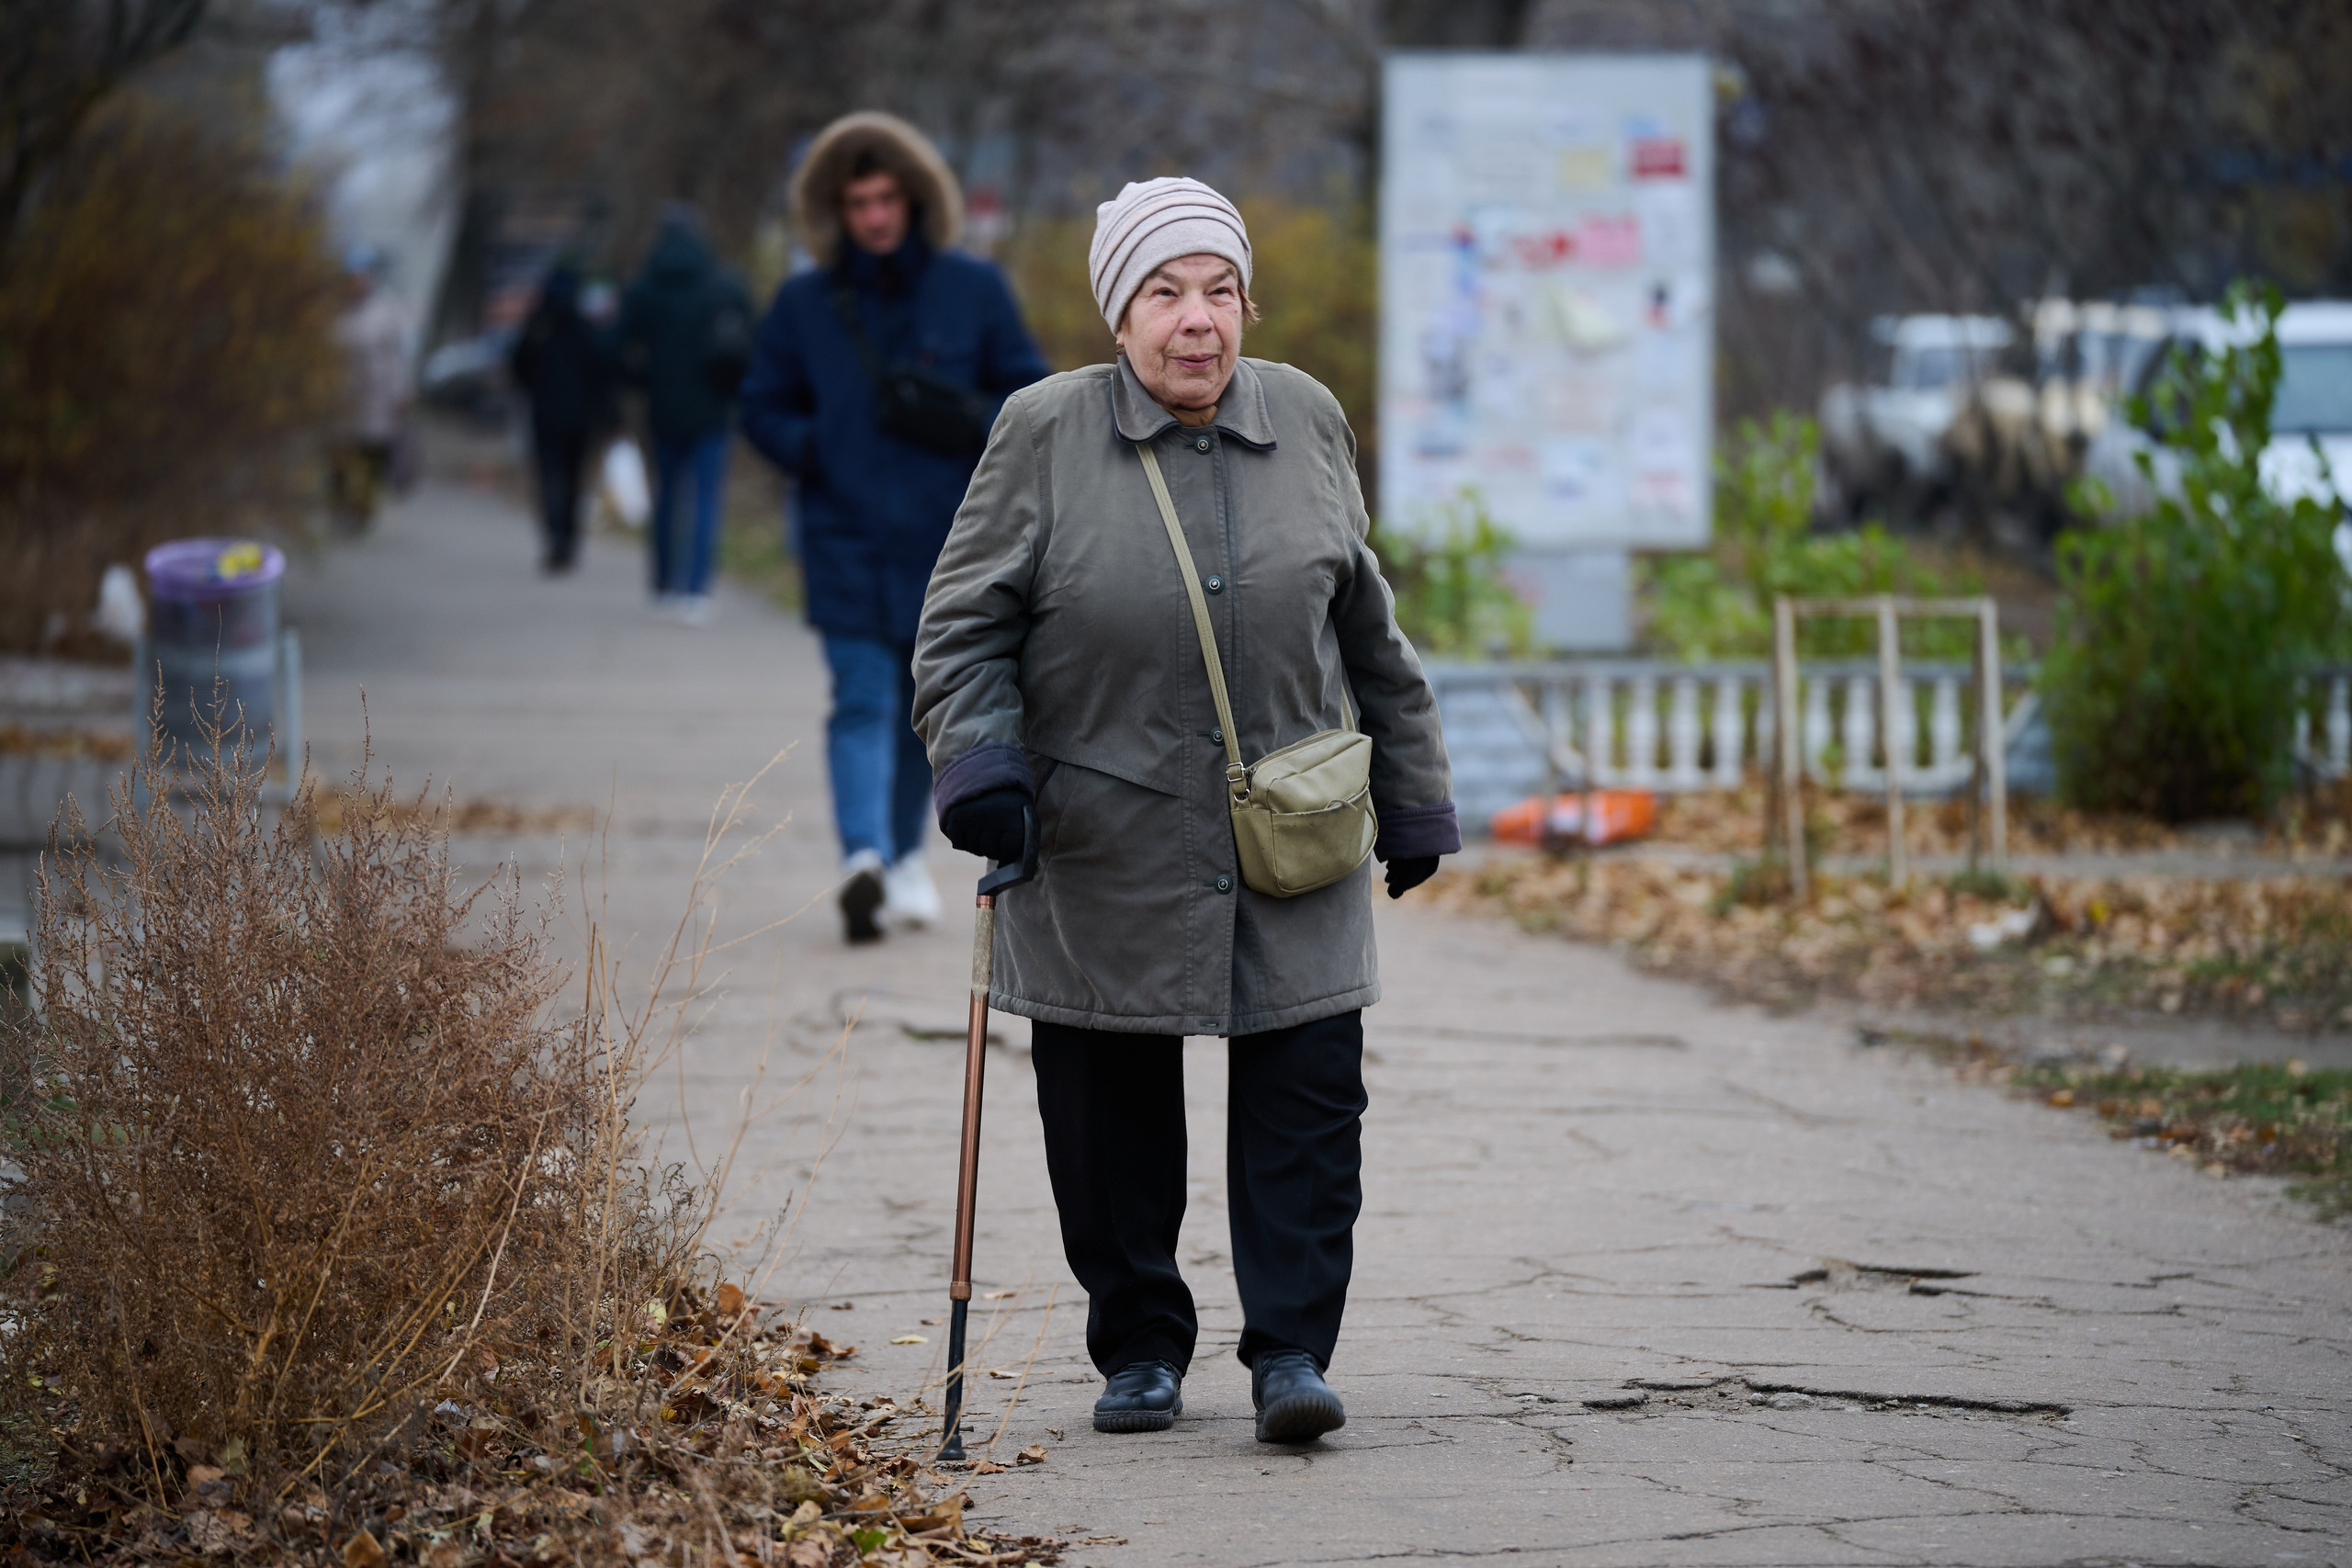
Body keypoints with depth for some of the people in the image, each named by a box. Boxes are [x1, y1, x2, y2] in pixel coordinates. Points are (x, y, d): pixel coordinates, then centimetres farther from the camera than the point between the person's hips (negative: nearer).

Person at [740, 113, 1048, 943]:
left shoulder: (973, 290, 2)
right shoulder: (803, 304, 4)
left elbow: (1032, 392, 6)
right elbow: (763, 408, 11)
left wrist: (970, 425, -14)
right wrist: (816, 451, -9)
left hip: (947, 540, 1)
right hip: (845, 539, -1)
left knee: (925, 703, 12)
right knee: (862, 700, -14)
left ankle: (904, 852, 30)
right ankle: (864, 856, -29)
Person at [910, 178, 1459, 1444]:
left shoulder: (1306, 422, 5)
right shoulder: (1044, 434, -4)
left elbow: (1368, 626, 15)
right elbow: (966, 624, 1)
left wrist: (1410, 794, 17)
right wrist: (977, 758, -14)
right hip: (1101, 851, -1)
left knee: (1307, 1091, -5)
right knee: (1111, 1111, 5)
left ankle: (1291, 1351, 2)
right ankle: (1139, 1349, 20)